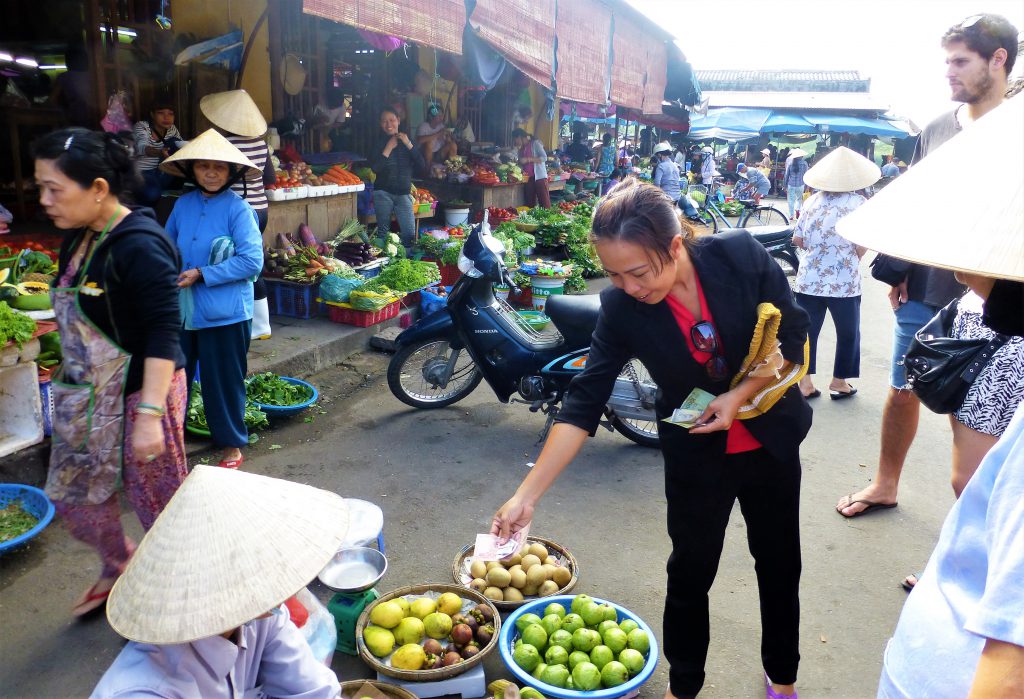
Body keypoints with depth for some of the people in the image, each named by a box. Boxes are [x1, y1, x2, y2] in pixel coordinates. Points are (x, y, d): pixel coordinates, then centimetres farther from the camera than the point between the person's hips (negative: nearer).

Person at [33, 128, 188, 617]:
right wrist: (69, 384, 22)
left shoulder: (139, 245, -21)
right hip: (85, 397, 9)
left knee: (158, 499, 7)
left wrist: (149, 414, -27)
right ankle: (117, 567, 46)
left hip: (139, 393, -9)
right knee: (75, 495, 21)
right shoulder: (78, 240, 6)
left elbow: (163, 335, -24)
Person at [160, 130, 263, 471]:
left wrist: (202, 275, -18)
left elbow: (252, 261, -16)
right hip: (183, 311, 5)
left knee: (223, 380, 6)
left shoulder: (238, 208, -10)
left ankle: (232, 444, 24)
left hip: (224, 313, -5)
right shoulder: (183, 205, 6)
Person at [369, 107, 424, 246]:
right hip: (383, 193, -1)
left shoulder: (406, 140, 8)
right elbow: (375, 168, -12)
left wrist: (409, 144, -10)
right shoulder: (378, 143, 3)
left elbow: (422, 165, -2)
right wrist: (389, 148, -11)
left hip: (403, 193, 1)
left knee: (410, 234, -6)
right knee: (383, 232, 5)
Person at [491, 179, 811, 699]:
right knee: (690, 569, 10)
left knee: (779, 562, 17)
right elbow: (584, 403, -22)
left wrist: (739, 395, -24)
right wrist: (526, 494, -27)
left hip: (770, 441, 1)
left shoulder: (742, 257, -24)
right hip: (696, 453, -1)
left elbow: (794, 337, -11)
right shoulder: (621, 309, -22)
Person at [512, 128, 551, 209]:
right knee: (529, 203, 0)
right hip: (528, 178, 6)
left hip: (539, 176, -6)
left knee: (545, 203, -10)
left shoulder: (535, 143, -1)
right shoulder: (521, 149, 18)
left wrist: (528, 159, -14)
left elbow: (544, 158, -11)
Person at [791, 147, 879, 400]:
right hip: (845, 281, -3)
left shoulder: (814, 200, 5)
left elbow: (797, 240, 5)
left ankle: (804, 383, 13)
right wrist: (851, 260, 12)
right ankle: (839, 383, 21)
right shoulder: (860, 203, -4)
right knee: (848, 333, 14)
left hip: (808, 278, 3)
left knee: (806, 330, 10)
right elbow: (861, 248, -8)